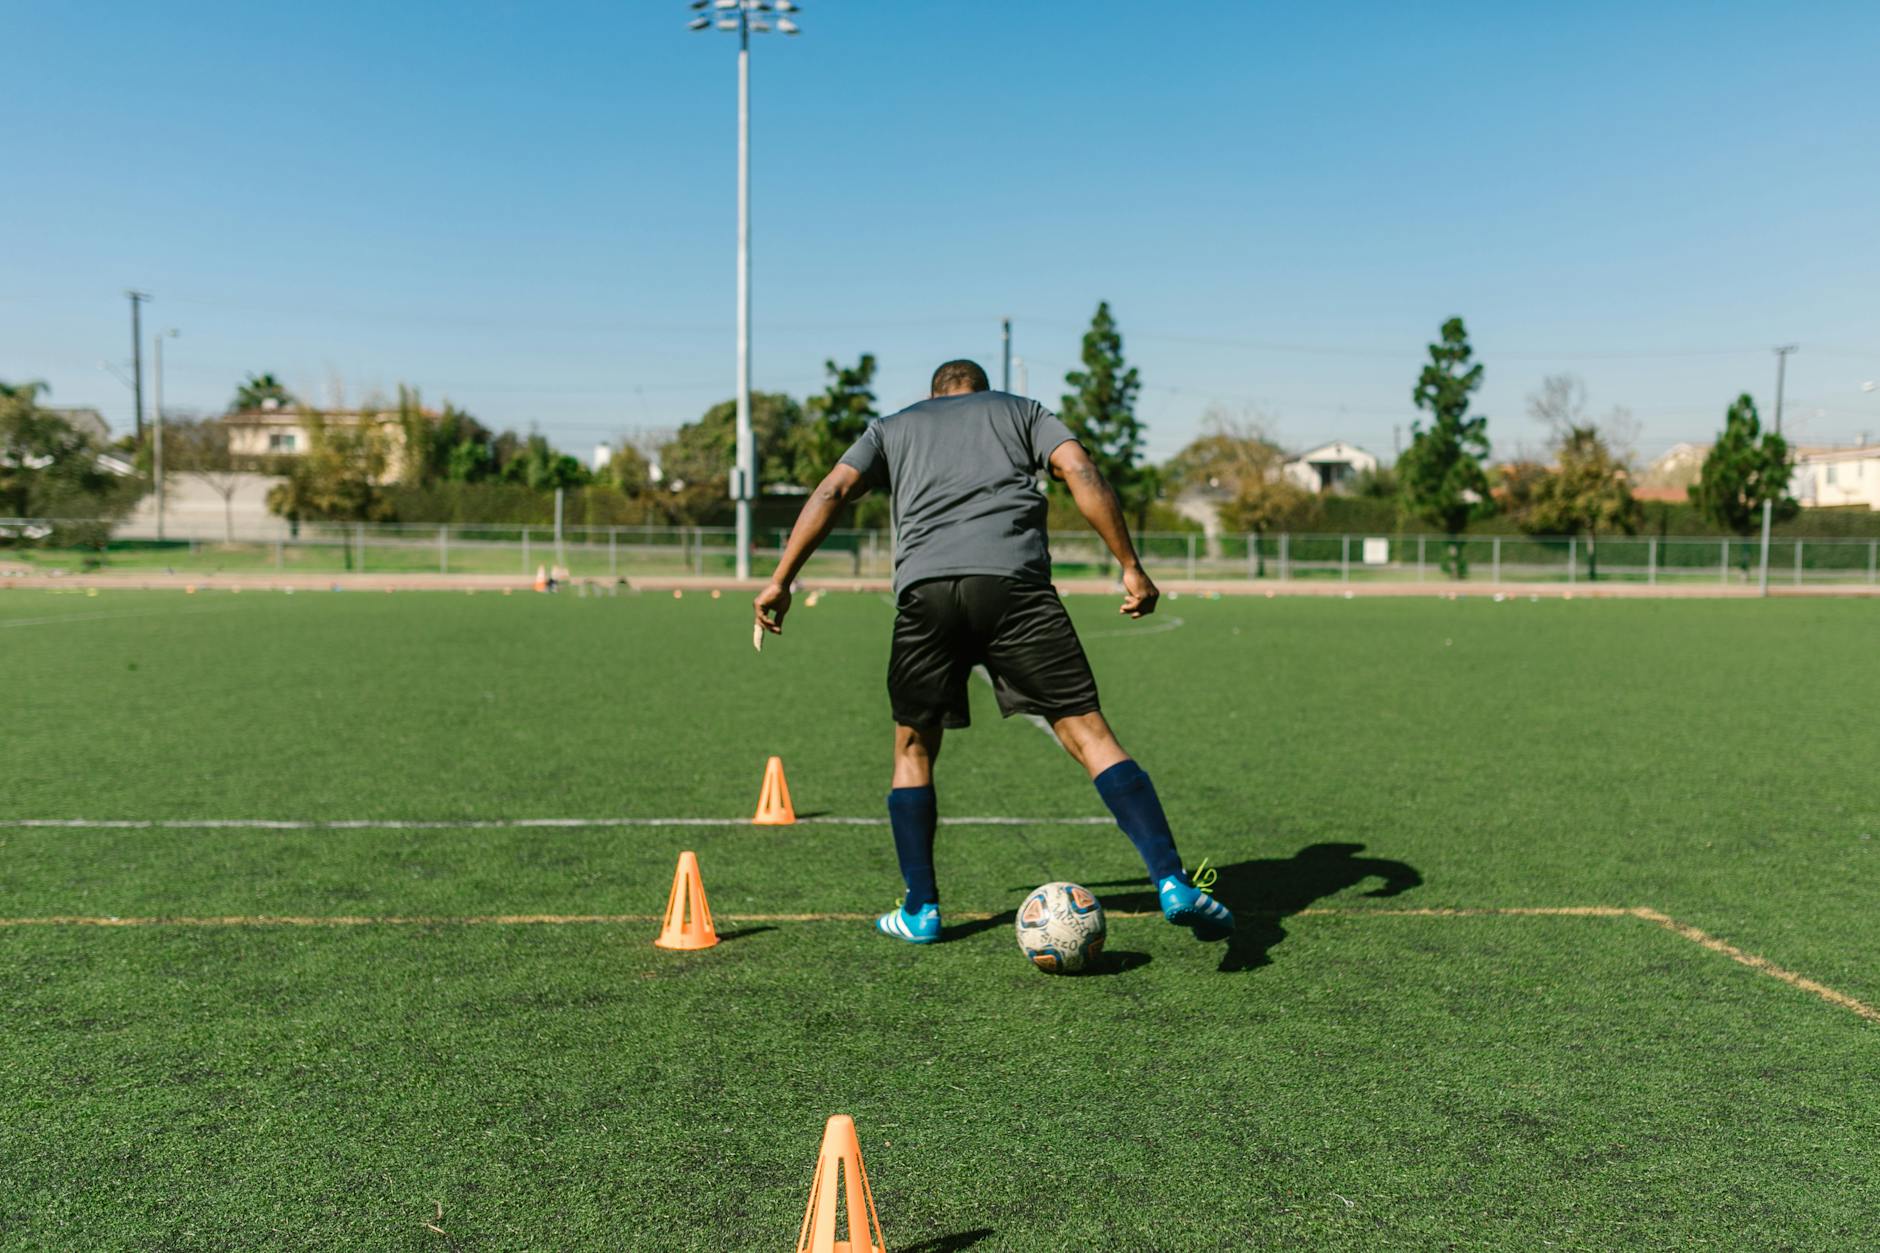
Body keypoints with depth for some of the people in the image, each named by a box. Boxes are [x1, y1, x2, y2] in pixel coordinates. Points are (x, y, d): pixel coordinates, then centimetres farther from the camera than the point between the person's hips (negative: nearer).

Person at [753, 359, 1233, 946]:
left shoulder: (892, 427, 31)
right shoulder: (1024, 410, 28)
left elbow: (831, 492, 17)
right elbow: (1081, 473, 11)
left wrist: (780, 581, 14)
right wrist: (1131, 567, 9)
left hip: (924, 588, 1)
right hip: (1014, 579, -1)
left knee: (914, 746, 18)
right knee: (1087, 730, 0)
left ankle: (920, 911, 19)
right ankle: (1173, 881, -10)